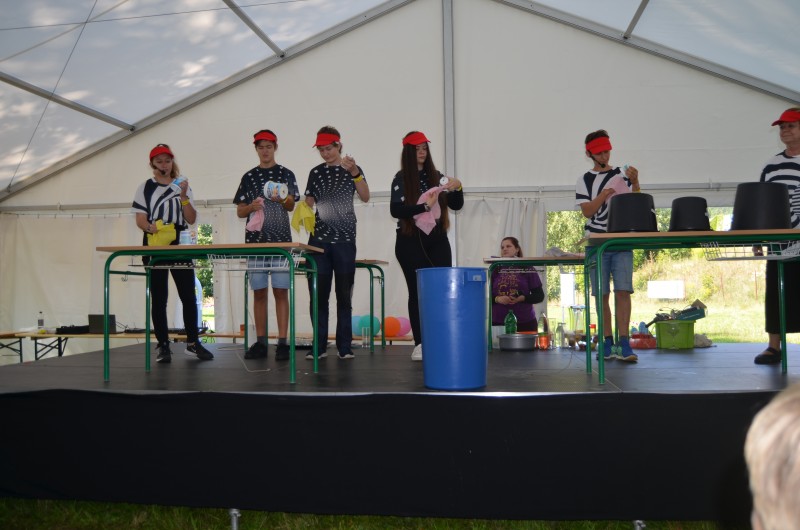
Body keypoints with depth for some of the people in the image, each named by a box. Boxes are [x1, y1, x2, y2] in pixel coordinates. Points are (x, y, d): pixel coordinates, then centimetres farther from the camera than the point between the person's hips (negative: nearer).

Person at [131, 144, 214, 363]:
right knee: (158, 297, 1)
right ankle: (163, 345, 7)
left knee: (188, 294, 0)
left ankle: (193, 342, 10)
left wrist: (184, 197, -9)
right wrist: (151, 228, -22)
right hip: (155, 246, -2)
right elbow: (140, 220, -1)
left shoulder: (182, 186, 12)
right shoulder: (145, 187, 6)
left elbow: (192, 220, 4)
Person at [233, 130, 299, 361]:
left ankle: (282, 342, -2)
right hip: (255, 241, 3)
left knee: (281, 291, -4)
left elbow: (291, 206, -1)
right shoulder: (249, 177, 13)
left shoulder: (286, 174, 6)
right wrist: (252, 206, -10)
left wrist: (281, 200, -23)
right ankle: (260, 342, 12)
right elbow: (240, 211, 12)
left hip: (281, 241, -3)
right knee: (259, 292, 5)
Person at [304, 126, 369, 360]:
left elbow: (365, 197, -9)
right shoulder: (316, 172, 12)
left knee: (344, 293, 0)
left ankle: (345, 346, 5)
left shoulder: (352, 169, 4)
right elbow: (309, 203, 15)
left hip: (344, 238, -2)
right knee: (318, 293, 1)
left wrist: (355, 172, -21)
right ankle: (319, 345, 6)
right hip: (319, 237, 3)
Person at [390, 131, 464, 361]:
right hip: (410, 242, -3)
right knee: (417, 291, 0)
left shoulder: (436, 176, 10)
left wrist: (457, 188, -9)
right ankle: (420, 344, 4)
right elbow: (395, 210, -12)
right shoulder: (401, 178, 0)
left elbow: (456, 205, 11)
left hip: (437, 240, 3)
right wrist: (424, 206, -23)